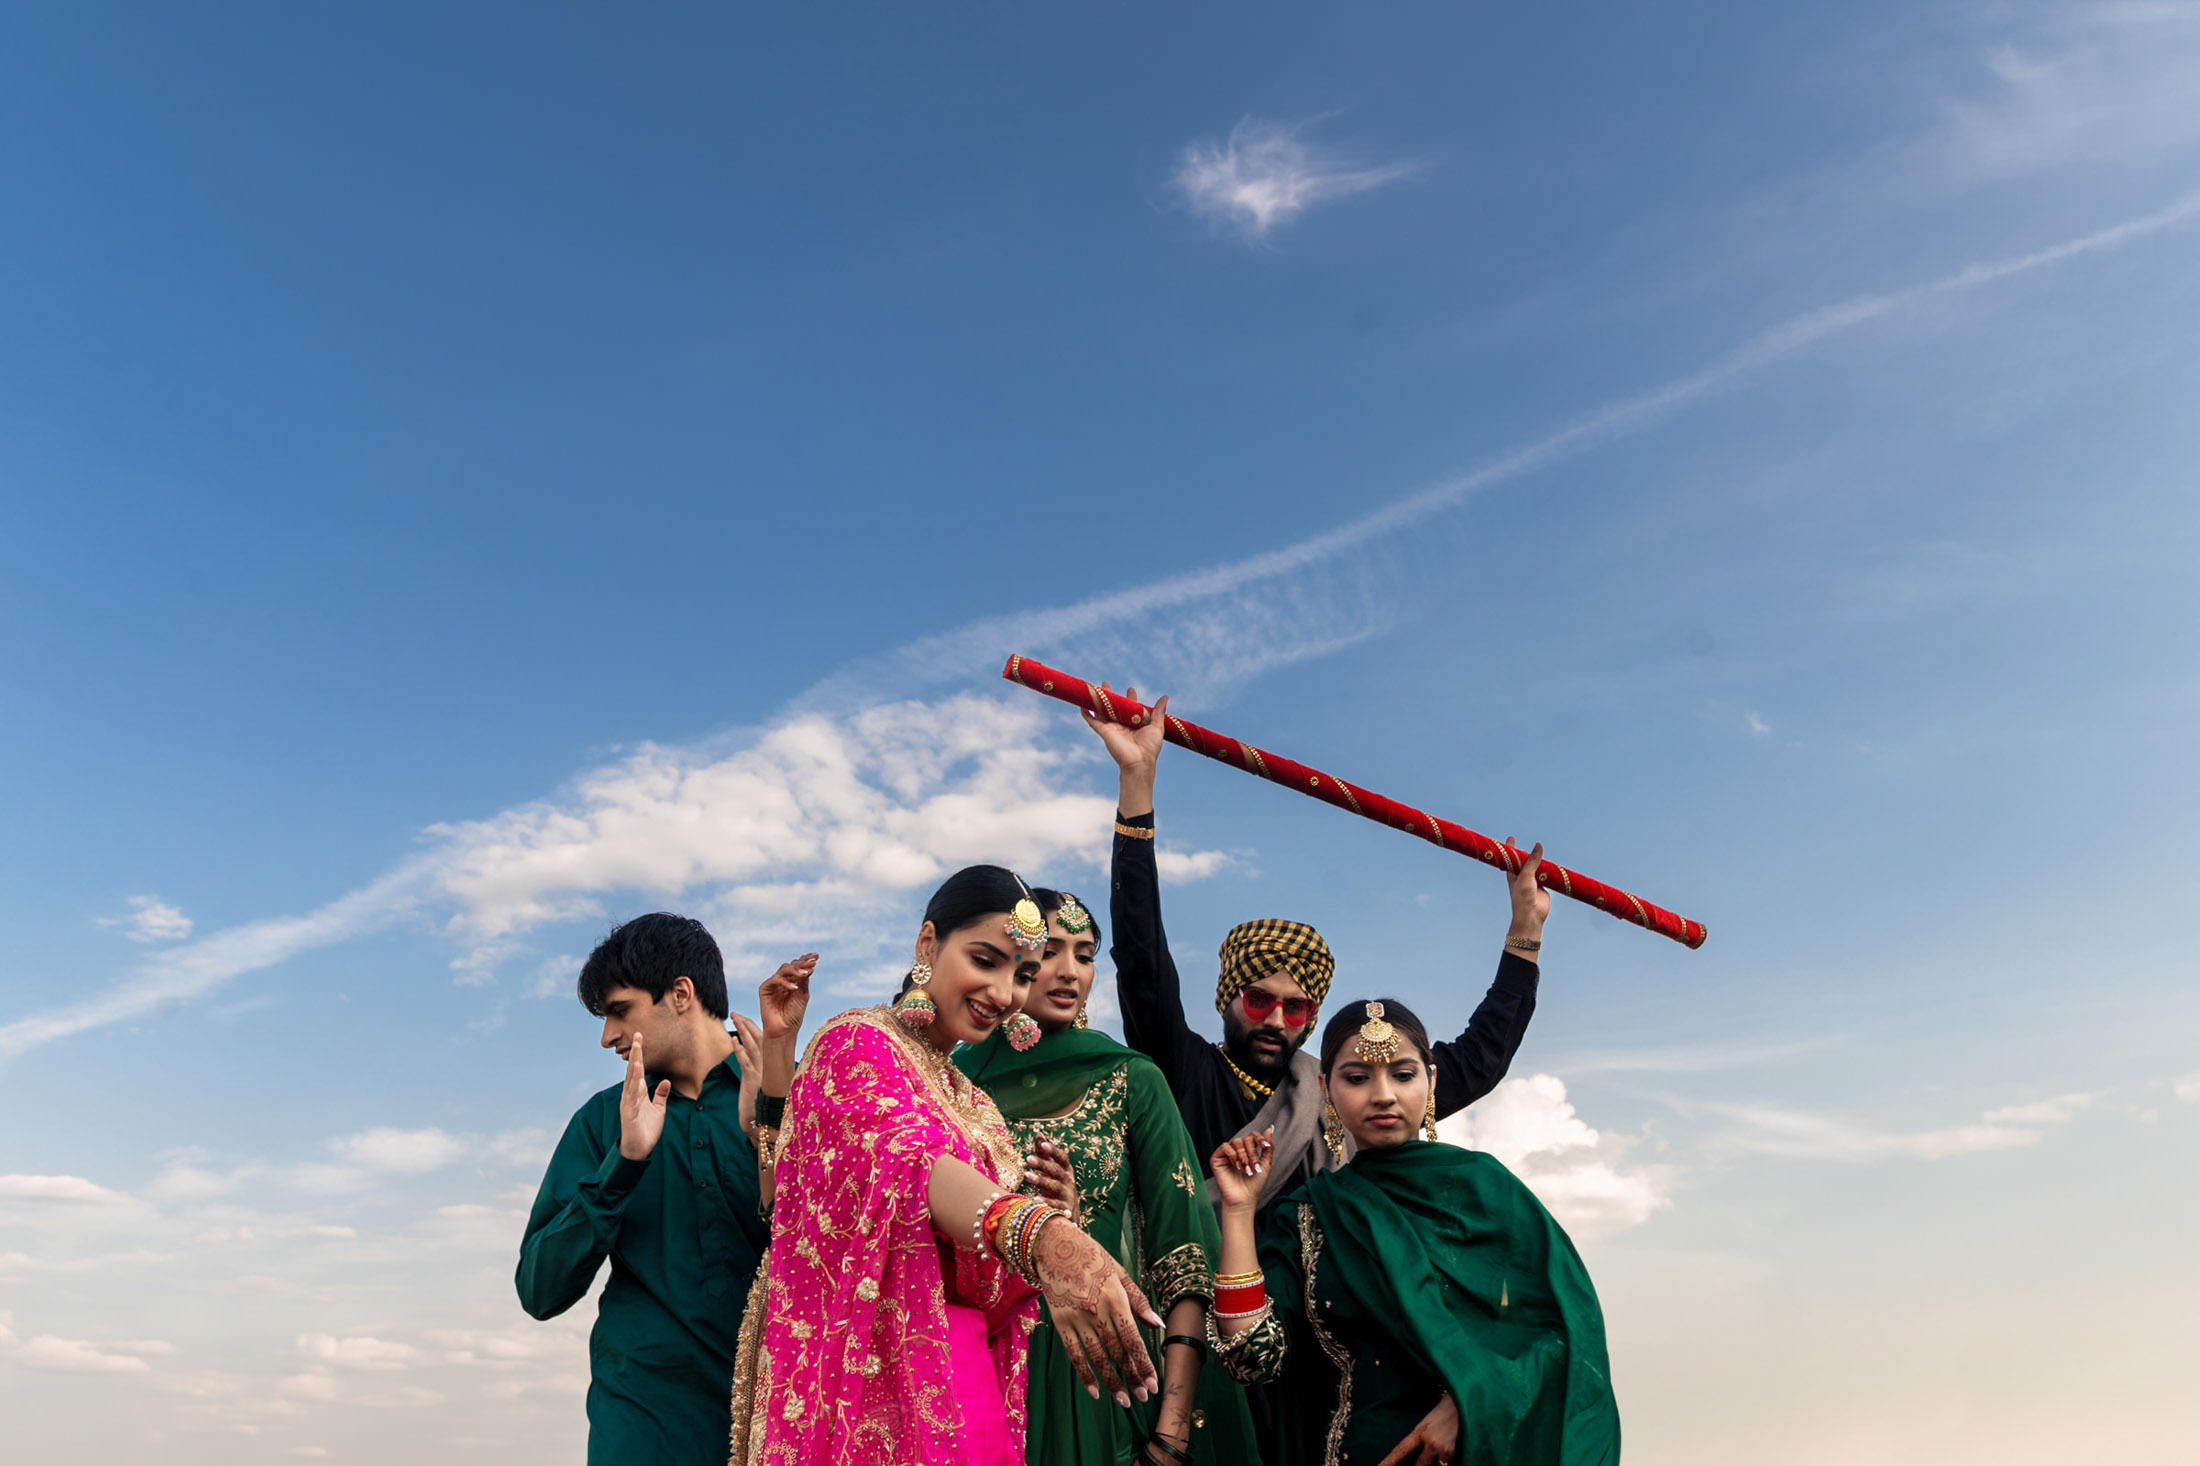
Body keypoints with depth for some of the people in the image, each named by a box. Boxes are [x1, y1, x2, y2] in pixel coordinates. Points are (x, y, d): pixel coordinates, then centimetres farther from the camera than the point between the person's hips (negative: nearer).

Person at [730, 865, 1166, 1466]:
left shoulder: (966, 1096, 16)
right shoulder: (859, 1043, -9)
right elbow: (908, 1159, -31)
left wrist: (1056, 1209, -2)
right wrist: (1042, 1234, -48)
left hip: (965, 1376, 8)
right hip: (878, 1389, -8)